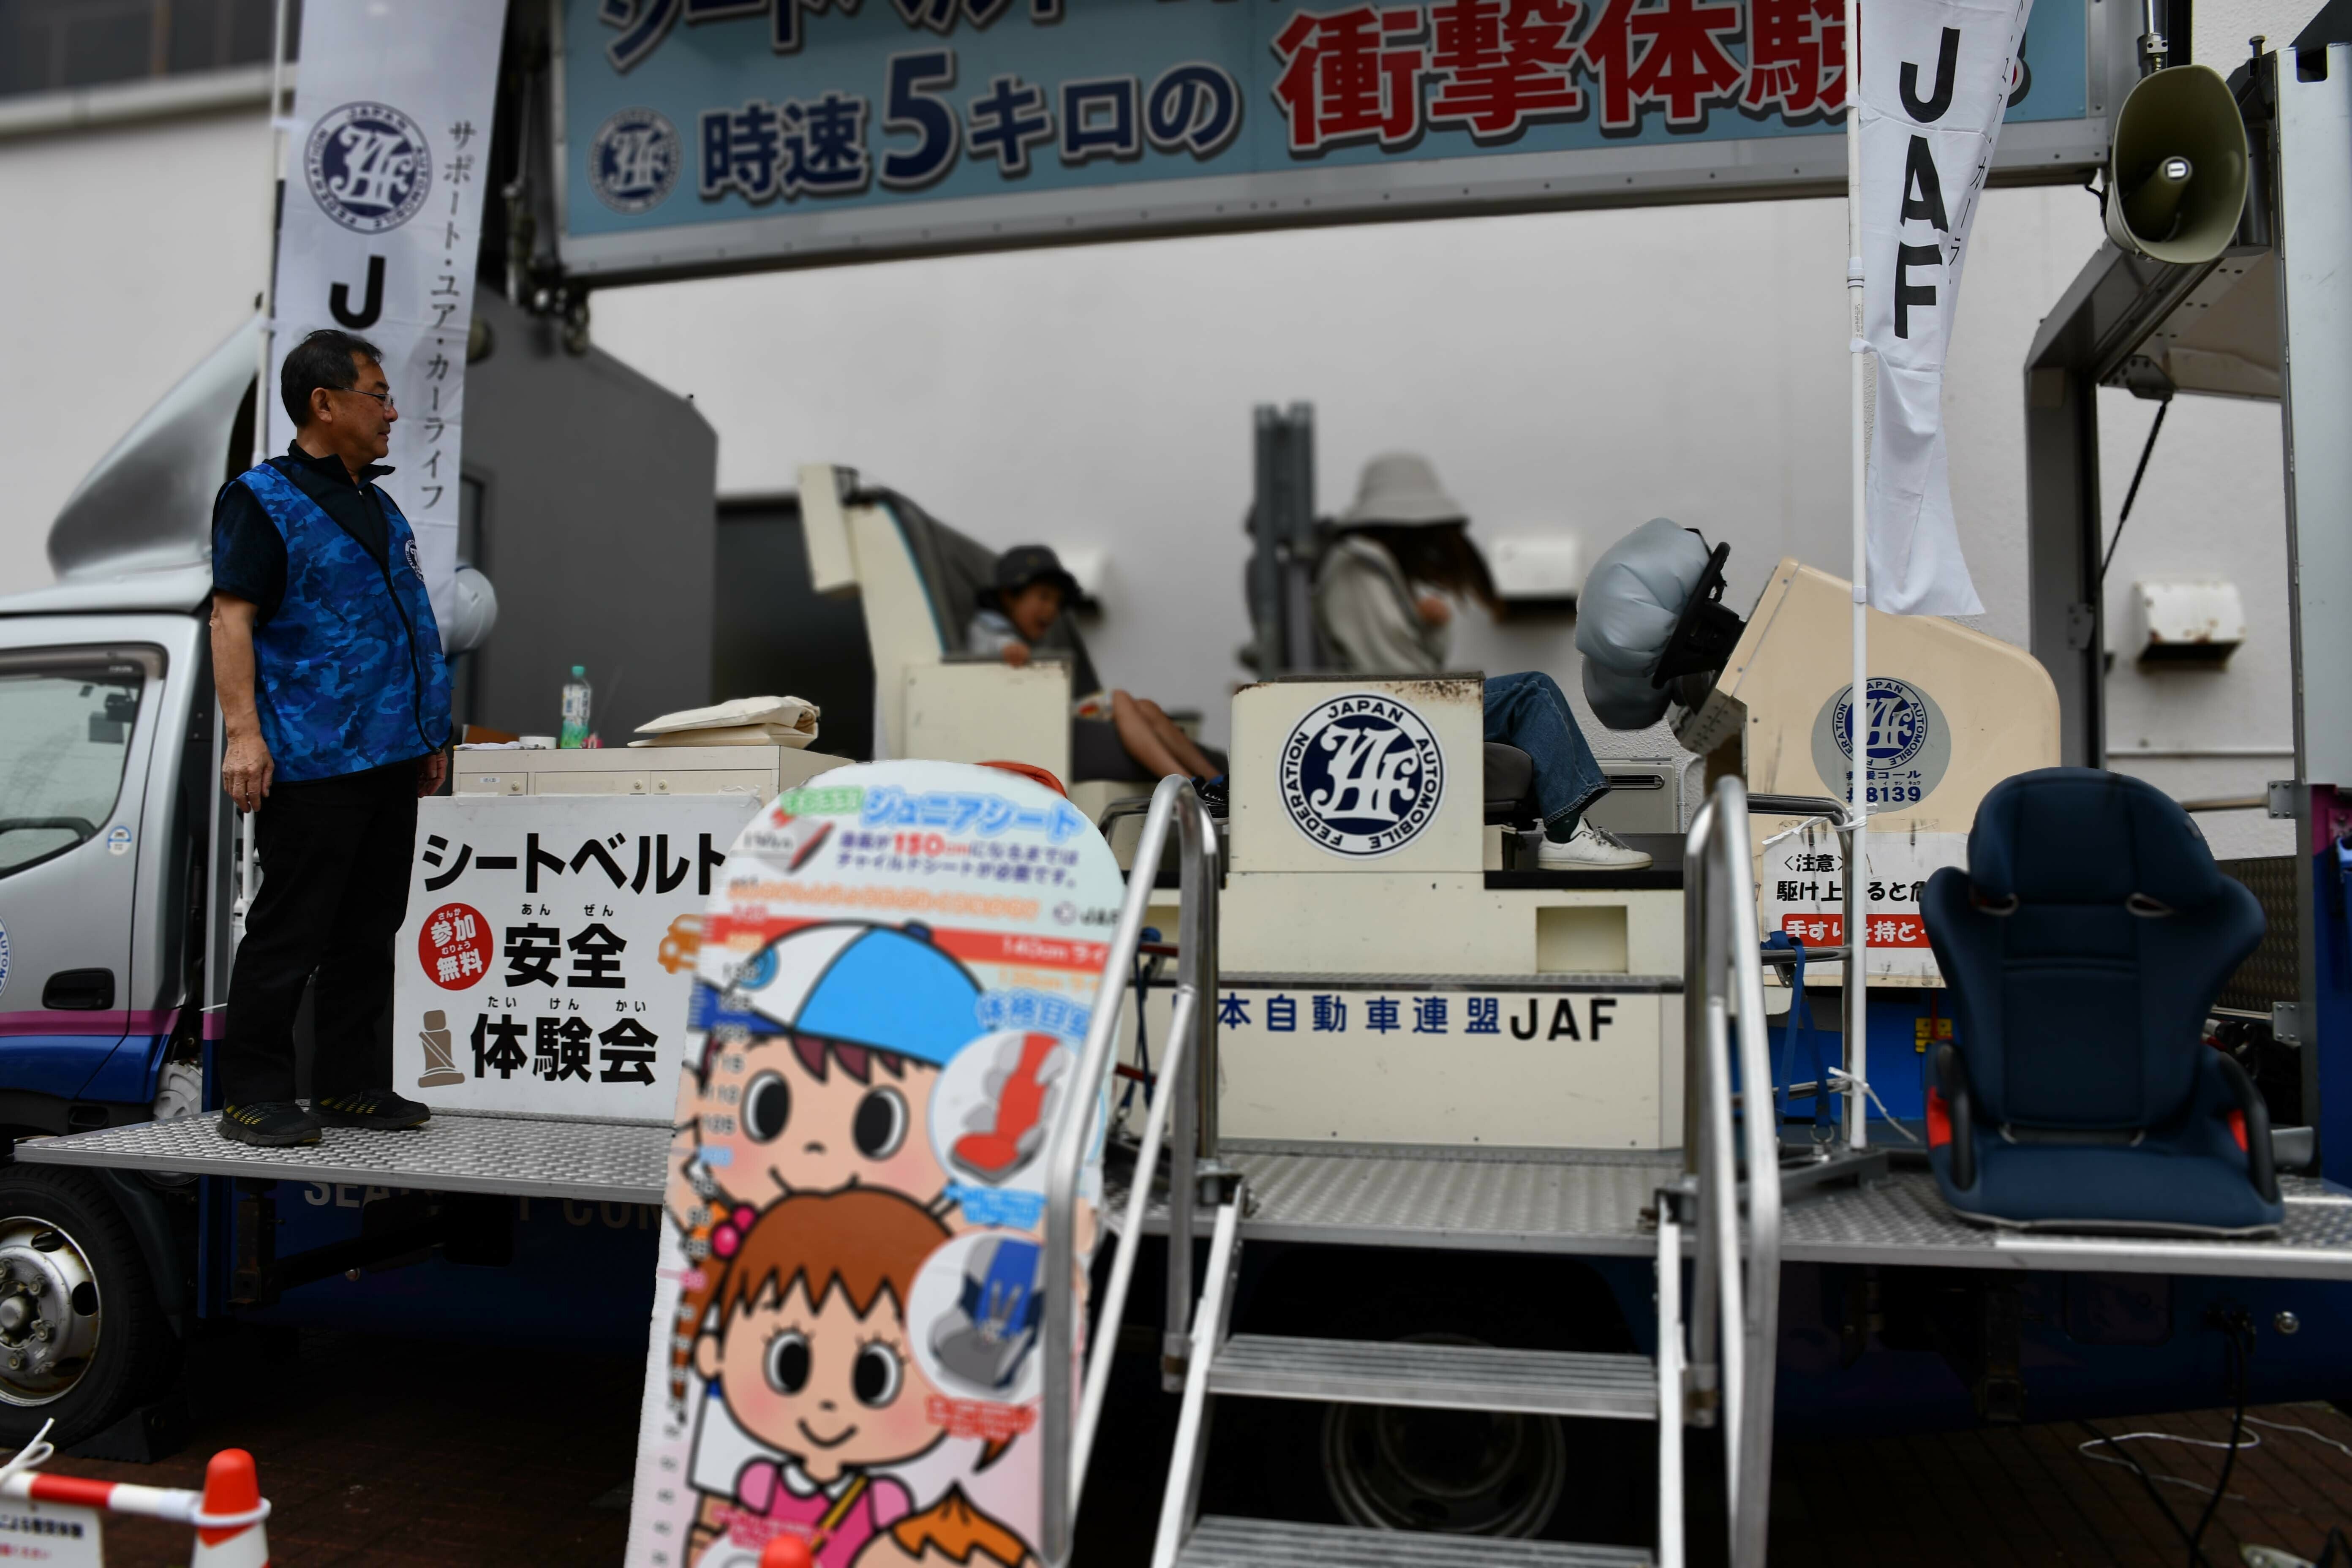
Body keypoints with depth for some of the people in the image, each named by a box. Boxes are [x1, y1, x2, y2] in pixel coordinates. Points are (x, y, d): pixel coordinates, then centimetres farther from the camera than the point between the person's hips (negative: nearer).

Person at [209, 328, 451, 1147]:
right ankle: (254, 1094, 8)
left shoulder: (378, 507, 19)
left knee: (370, 927, 11)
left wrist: (427, 734, 22)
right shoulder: (263, 499, -4)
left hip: (389, 756, 8)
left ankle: (350, 1082, 20)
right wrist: (243, 732, -20)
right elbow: (232, 618, -11)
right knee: (289, 930, -3)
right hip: (312, 762, -8)